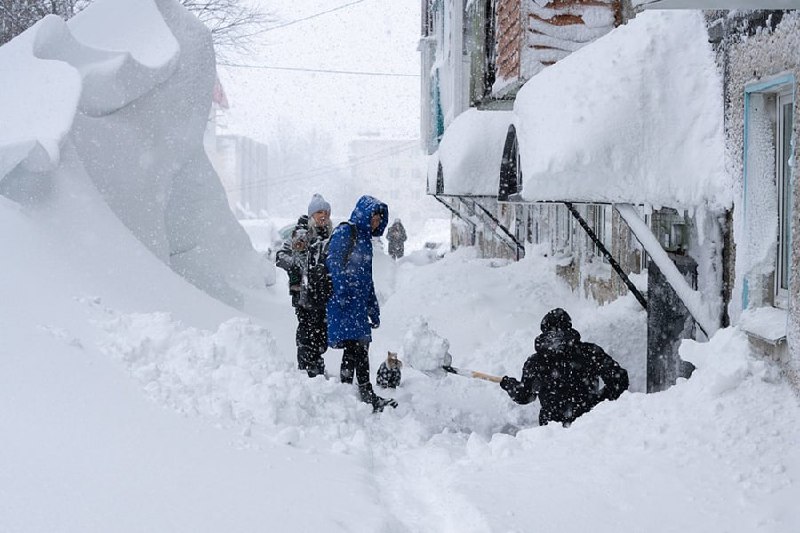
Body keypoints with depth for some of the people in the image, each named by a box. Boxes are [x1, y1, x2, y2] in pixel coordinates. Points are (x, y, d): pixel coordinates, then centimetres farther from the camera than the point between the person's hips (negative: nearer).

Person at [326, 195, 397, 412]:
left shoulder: (364, 239, 23)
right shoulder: (345, 232, -4)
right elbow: (334, 264, -15)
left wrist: (374, 311, 26)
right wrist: (342, 294, -23)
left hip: (359, 304, 9)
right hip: (345, 303, -9)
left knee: (356, 348, 7)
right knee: (358, 346, -12)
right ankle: (367, 395, -12)